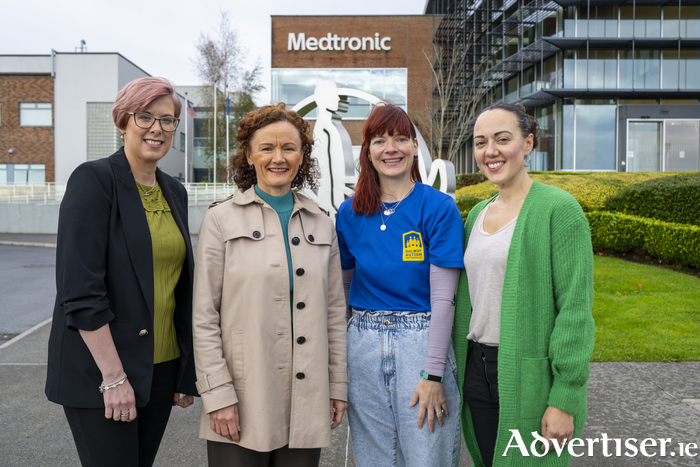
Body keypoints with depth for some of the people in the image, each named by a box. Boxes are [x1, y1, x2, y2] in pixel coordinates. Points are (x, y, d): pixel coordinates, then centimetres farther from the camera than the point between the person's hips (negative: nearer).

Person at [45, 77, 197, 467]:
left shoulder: (175, 192, 10)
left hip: (162, 368, 6)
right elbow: (79, 290, -16)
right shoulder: (94, 180, -10)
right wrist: (113, 376, -18)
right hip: (98, 373, -6)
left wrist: (187, 372, 12)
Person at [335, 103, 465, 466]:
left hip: (422, 343, -3)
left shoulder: (439, 208, -7)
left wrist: (433, 375, -13)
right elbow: (340, 290, 11)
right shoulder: (350, 213, 3)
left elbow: (442, 298, -10)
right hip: (363, 345, 3)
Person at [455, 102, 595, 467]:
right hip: (478, 370, 6)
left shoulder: (559, 208, -11)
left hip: (533, 378, -6)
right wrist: (459, 373, 14)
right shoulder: (478, 213, 9)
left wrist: (564, 400, -16)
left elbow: (575, 307, -14)